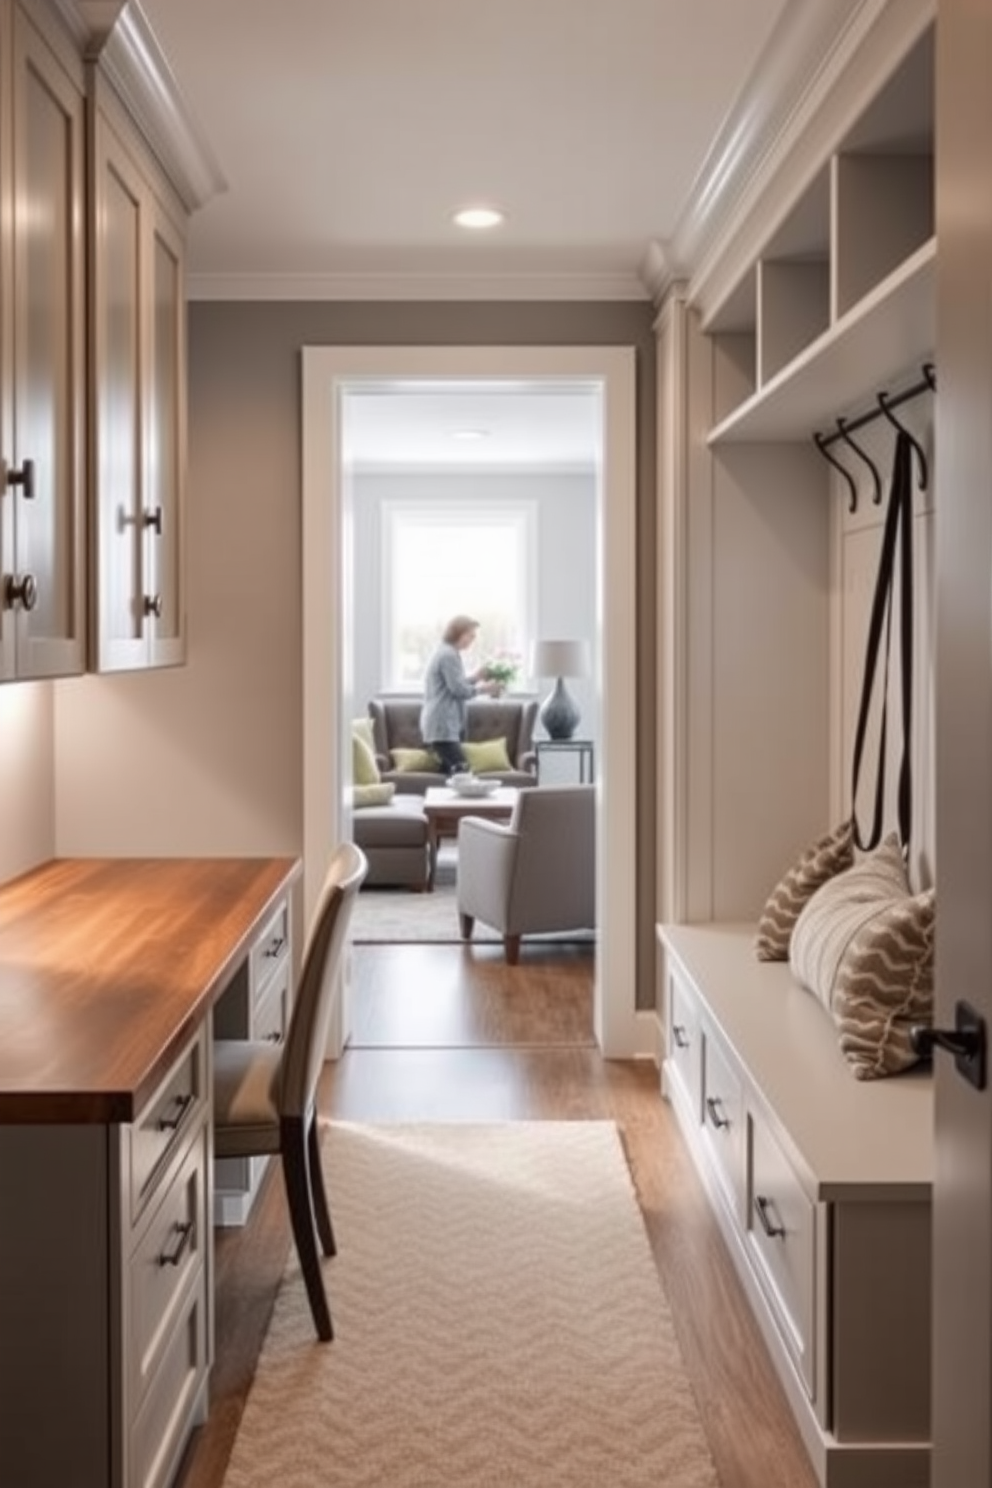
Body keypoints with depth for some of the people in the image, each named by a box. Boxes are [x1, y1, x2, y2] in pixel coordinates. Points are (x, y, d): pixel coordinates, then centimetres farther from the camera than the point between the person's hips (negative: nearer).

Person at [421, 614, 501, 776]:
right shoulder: (449, 655, -12)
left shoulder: (447, 653, 20)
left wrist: (474, 677, 16)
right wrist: (483, 688, -3)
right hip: (443, 726, -11)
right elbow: (458, 689, -16)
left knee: (454, 772, 5)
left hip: (446, 724, 11)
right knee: (461, 771, -20)